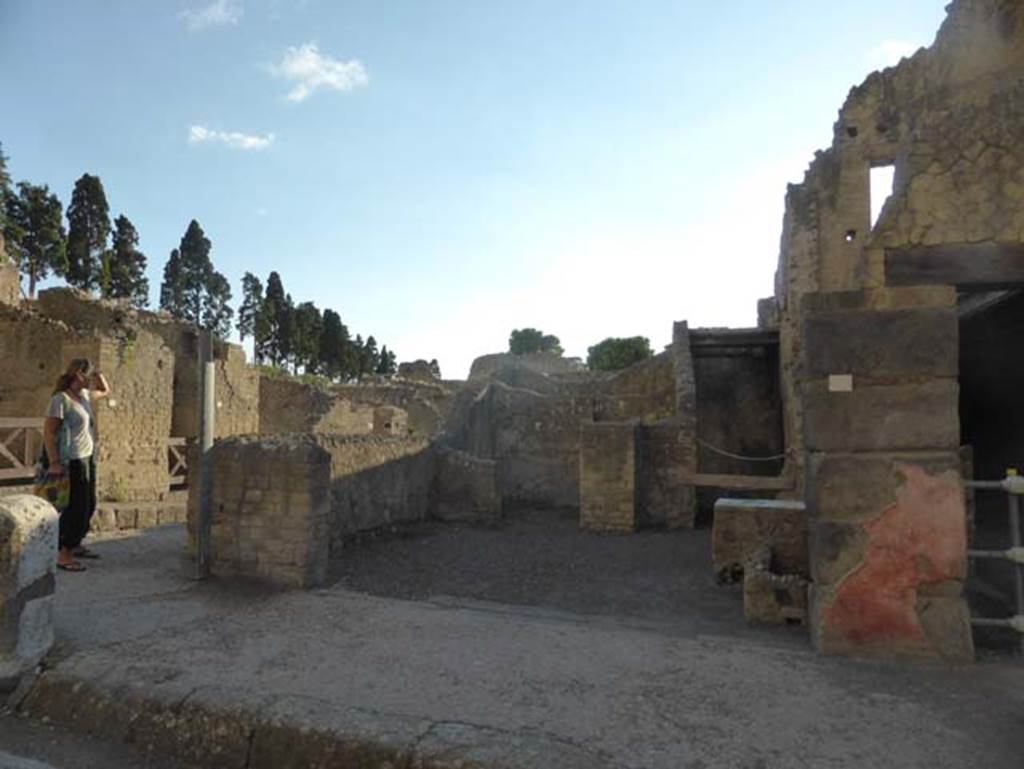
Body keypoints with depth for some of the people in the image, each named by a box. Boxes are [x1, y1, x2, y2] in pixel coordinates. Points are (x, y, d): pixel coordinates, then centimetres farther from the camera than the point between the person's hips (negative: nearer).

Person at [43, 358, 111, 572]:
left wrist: (100, 376, 8)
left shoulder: (84, 394, 9)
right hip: (73, 460, -9)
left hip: (89, 456, 9)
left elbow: (105, 391, 29)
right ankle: (63, 555, 1)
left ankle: (75, 545, 30)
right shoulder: (60, 399, -16)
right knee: (77, 506, -7)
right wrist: (54, 462, -22)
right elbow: (48, 431, -18)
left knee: (89, 504, 16)